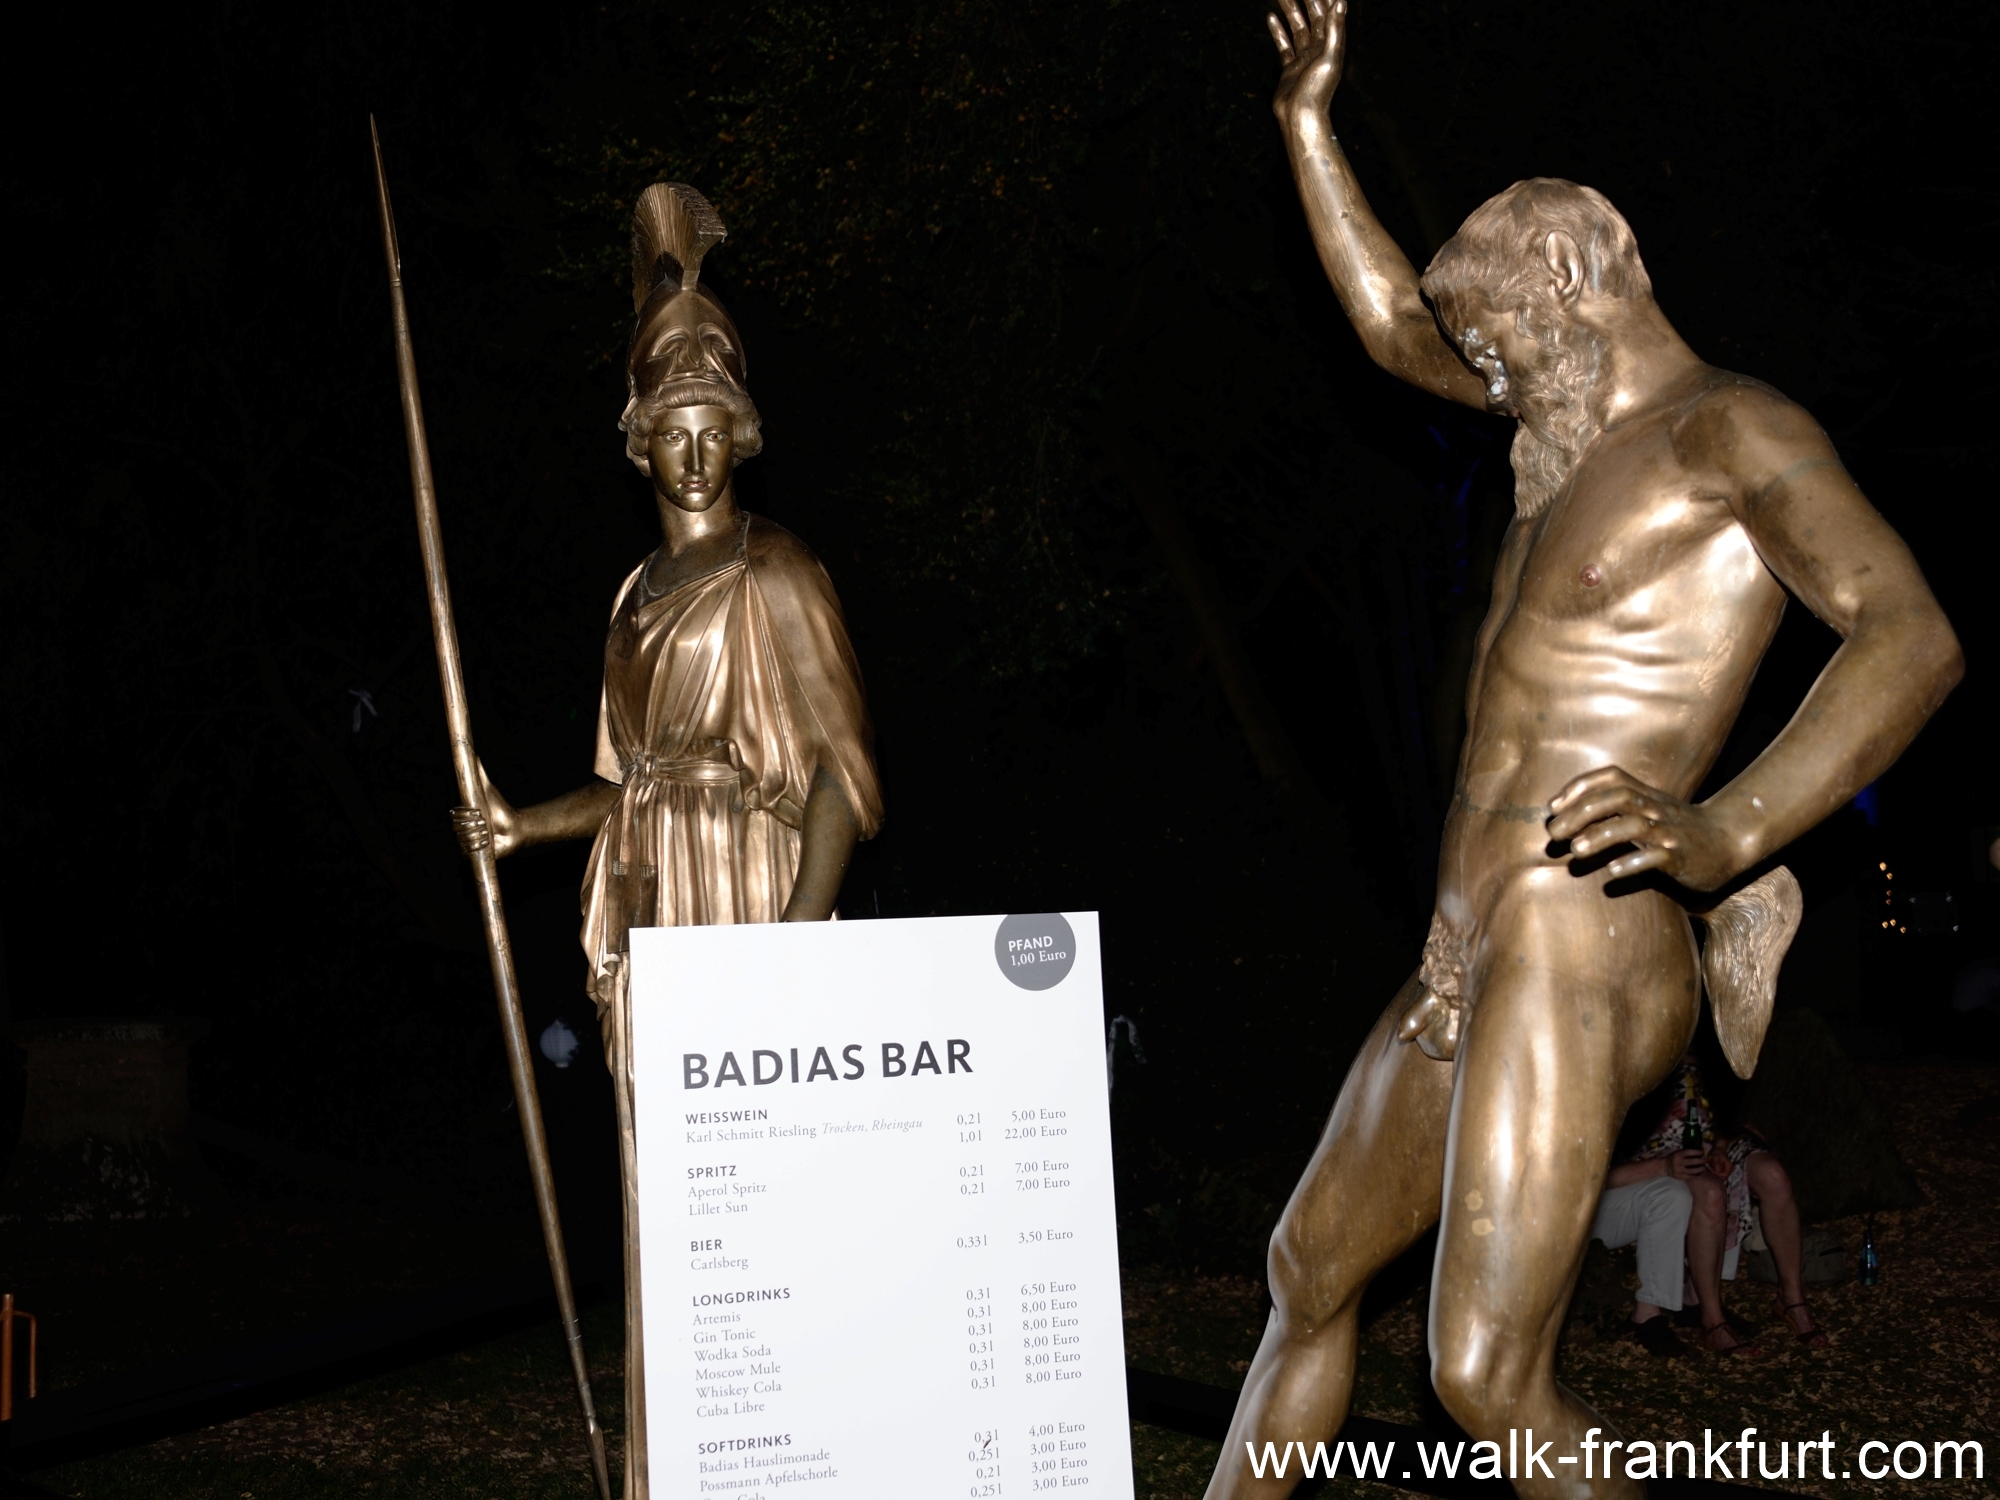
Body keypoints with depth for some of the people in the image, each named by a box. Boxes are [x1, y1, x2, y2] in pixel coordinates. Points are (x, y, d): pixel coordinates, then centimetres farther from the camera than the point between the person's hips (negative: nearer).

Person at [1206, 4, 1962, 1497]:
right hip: (1467, 962, 10)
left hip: (1576, 957, -10)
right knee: (1311, 1266, 17)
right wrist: (1309, 124, 36)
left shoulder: (1733, 430, -7)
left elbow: (1912, 637, -20)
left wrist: (1726, 834, -33)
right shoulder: (1592, 428, 20)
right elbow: (1392, 324, 34)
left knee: (1491, 1378, -16)